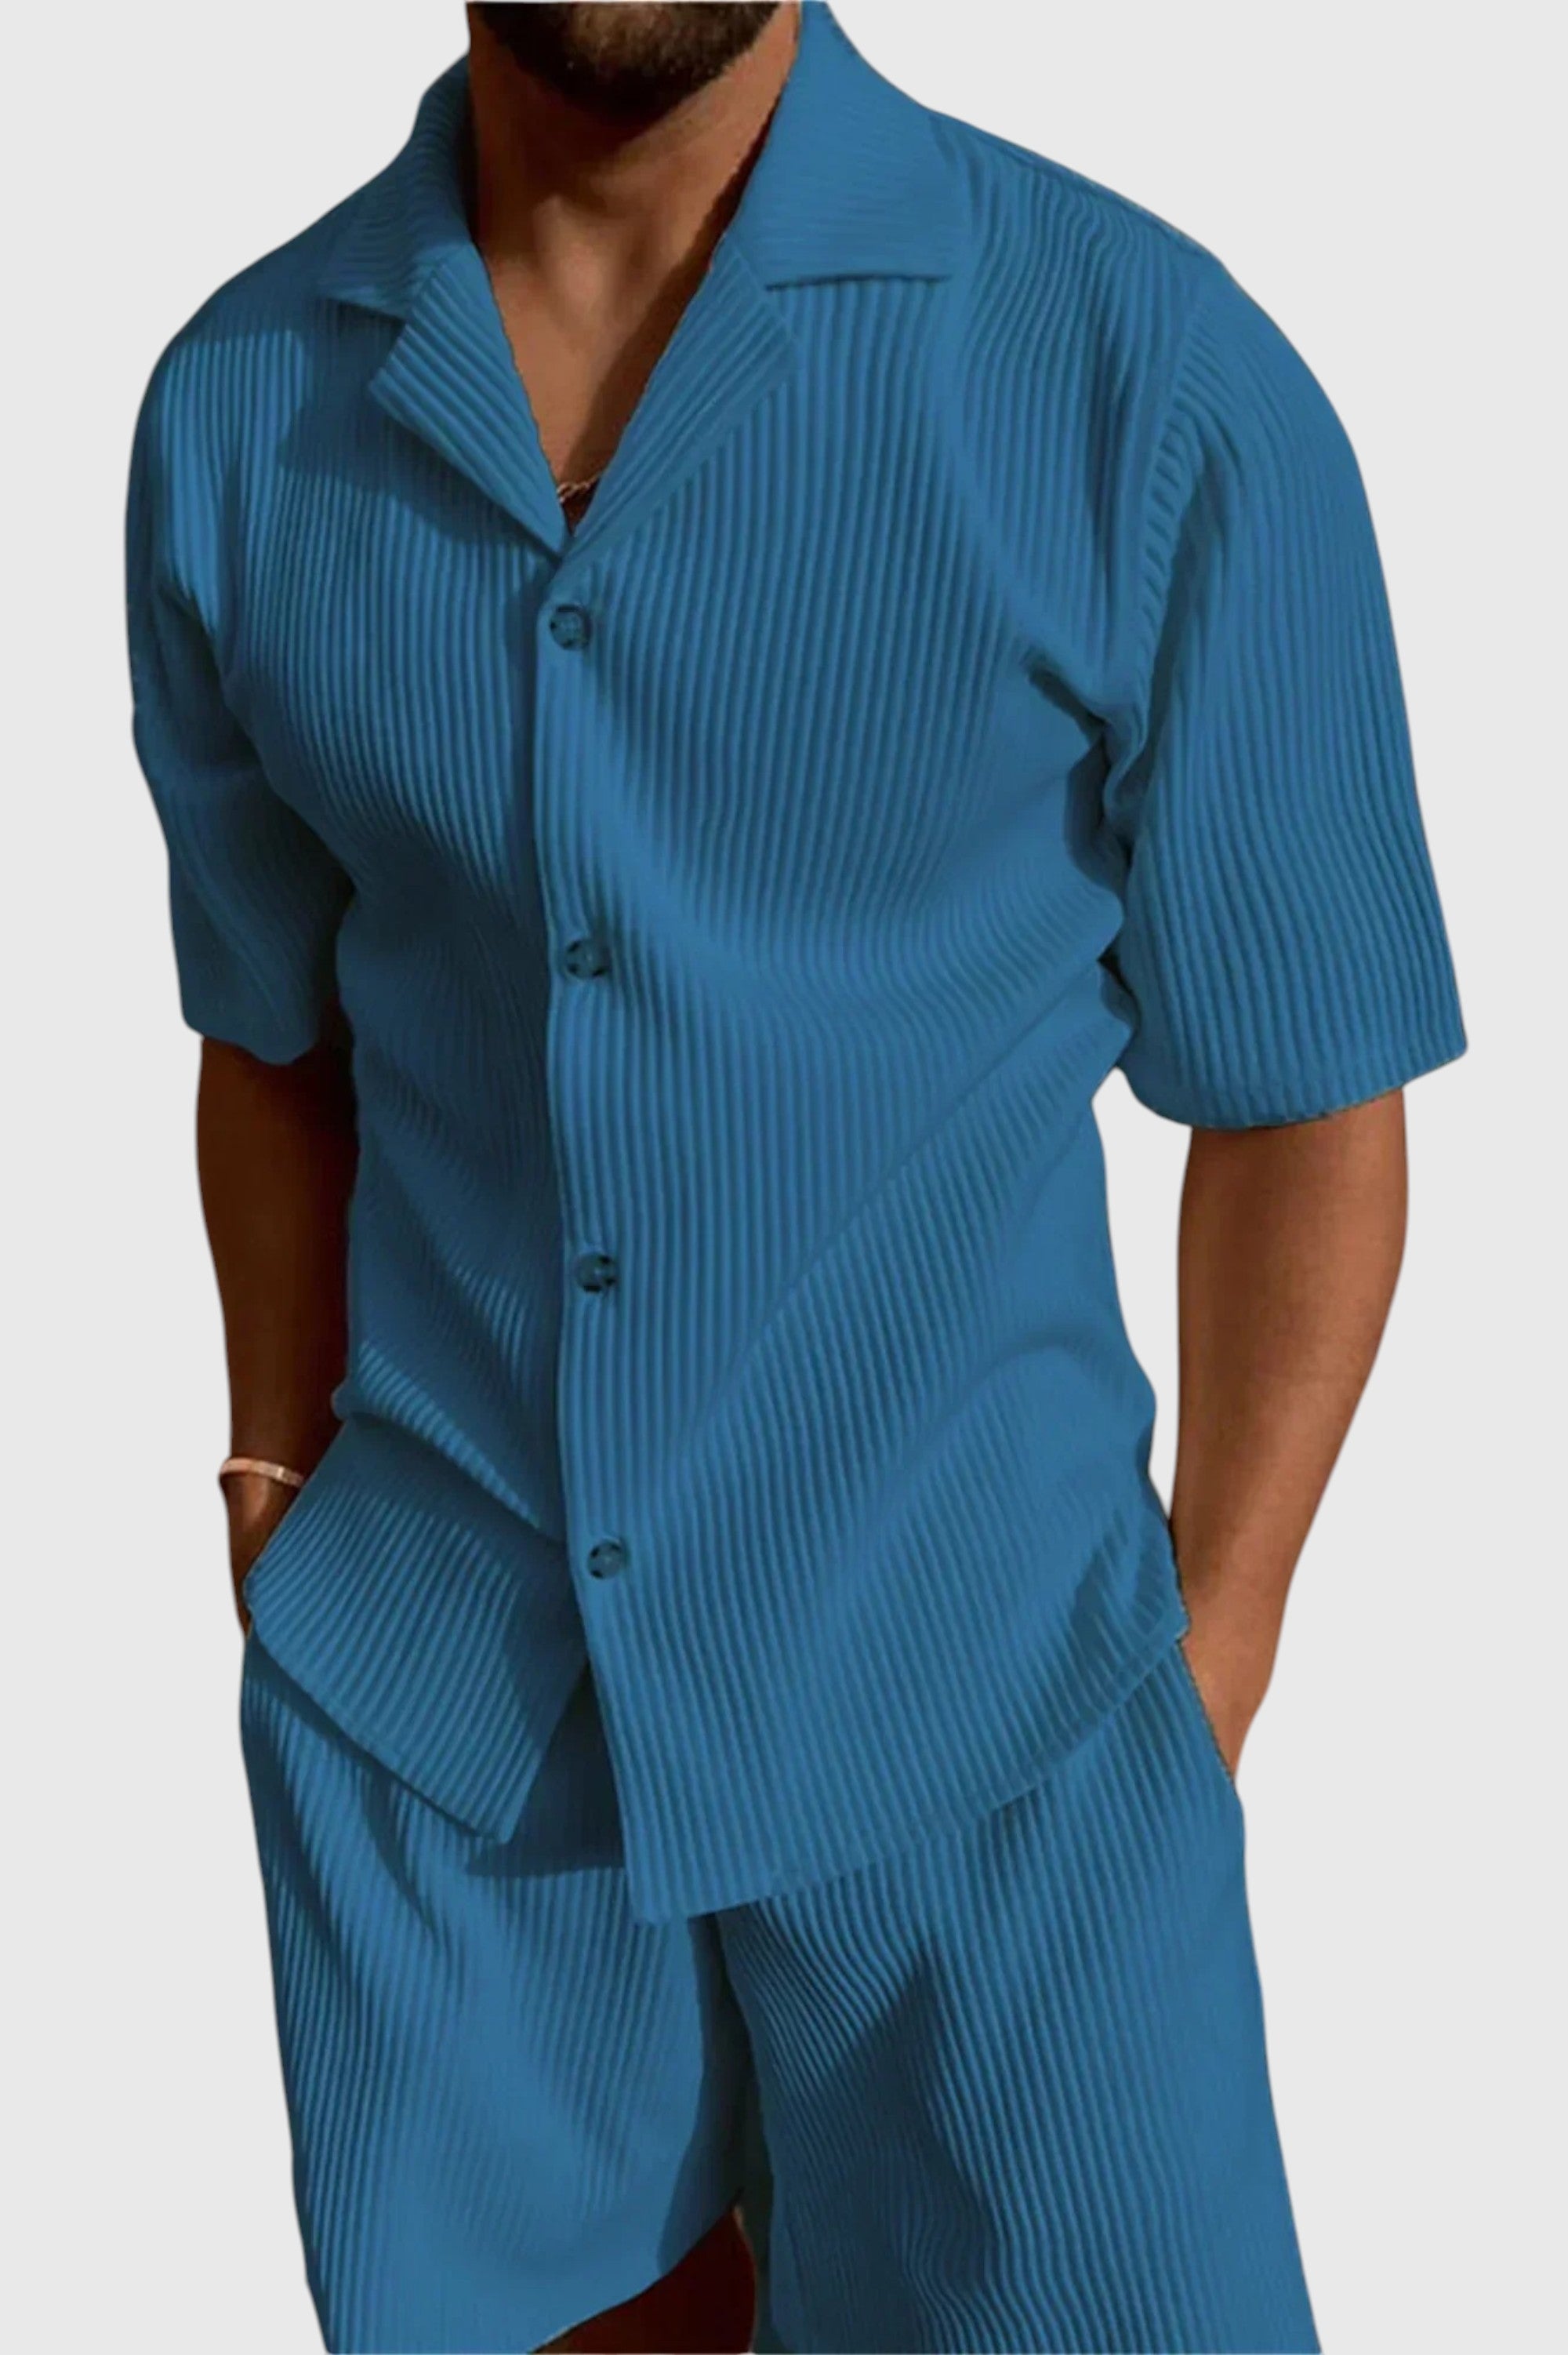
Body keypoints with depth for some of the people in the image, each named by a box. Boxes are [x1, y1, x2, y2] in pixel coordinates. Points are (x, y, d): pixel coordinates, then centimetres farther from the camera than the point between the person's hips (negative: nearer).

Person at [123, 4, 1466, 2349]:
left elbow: (1304, 1100, -5)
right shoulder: (235, 405, -2)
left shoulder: (1158, 378, -13)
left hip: (977, 1696, -2)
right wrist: (280, 1509, 9)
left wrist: (1205, 1665, -3)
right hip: (427, 1688, 3)